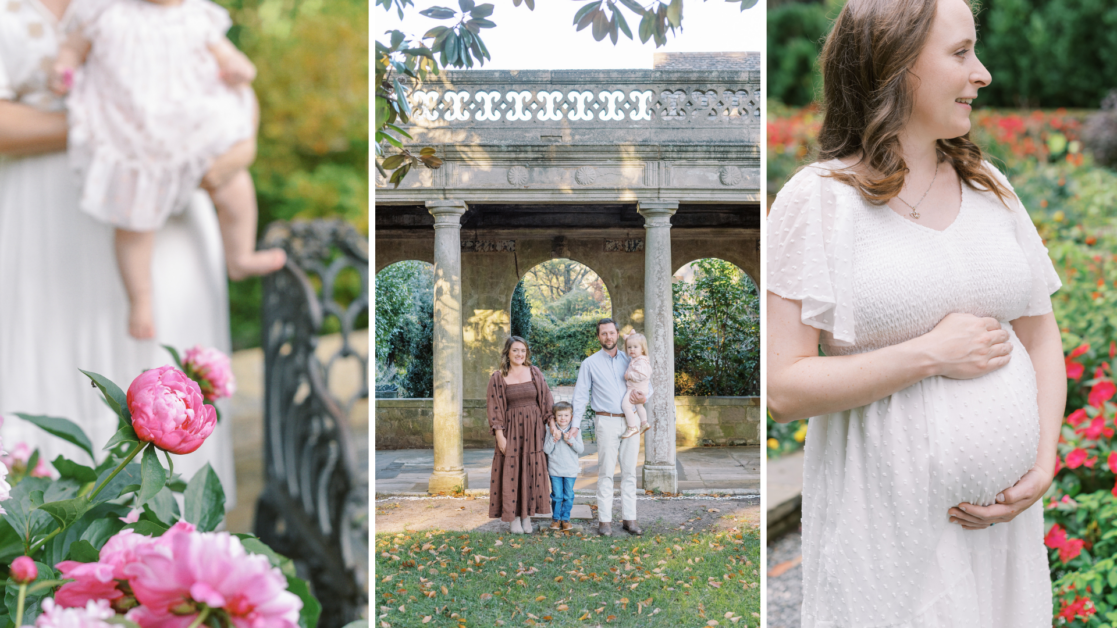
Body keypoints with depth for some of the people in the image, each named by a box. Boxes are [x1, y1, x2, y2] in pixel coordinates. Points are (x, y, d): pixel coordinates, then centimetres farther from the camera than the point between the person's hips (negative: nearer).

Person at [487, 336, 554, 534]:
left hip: (534, 429, 2)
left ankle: (527, 515, 12)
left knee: (532, 471, 4)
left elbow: (546, 401, 6)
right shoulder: (498, 378, -1)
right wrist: (499, 435, -9)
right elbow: (495, 408, -3)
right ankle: (513, 517, 8)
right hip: (511, 429, -2)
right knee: (511, 471, -1)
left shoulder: (535, 373, 6)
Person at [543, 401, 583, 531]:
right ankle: (555, 518, 16)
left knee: (568, 496, 6)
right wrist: (554, 438, -17)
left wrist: (570, 440, -17)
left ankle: (565, 518, 17)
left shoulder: (575, 431, -1)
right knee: (556, 496, 5)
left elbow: (581, 449, -6)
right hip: (555, 470, 0)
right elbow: (546, 450, -5)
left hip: (571, 470, 0)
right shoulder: (551, 431, -1)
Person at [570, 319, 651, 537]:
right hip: (607, 421, -3)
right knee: (606, 472, -4)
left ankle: (629, 518, 8)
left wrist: (644, 397, -6)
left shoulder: (629, 360, 13)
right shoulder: (590, 364, 5)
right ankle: (604, 520, 0)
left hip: (631, 421, 3)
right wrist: (576, 425, -5)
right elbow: (580, 396, 4)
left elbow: (647, 385, 18)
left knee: (629, 472, 4)